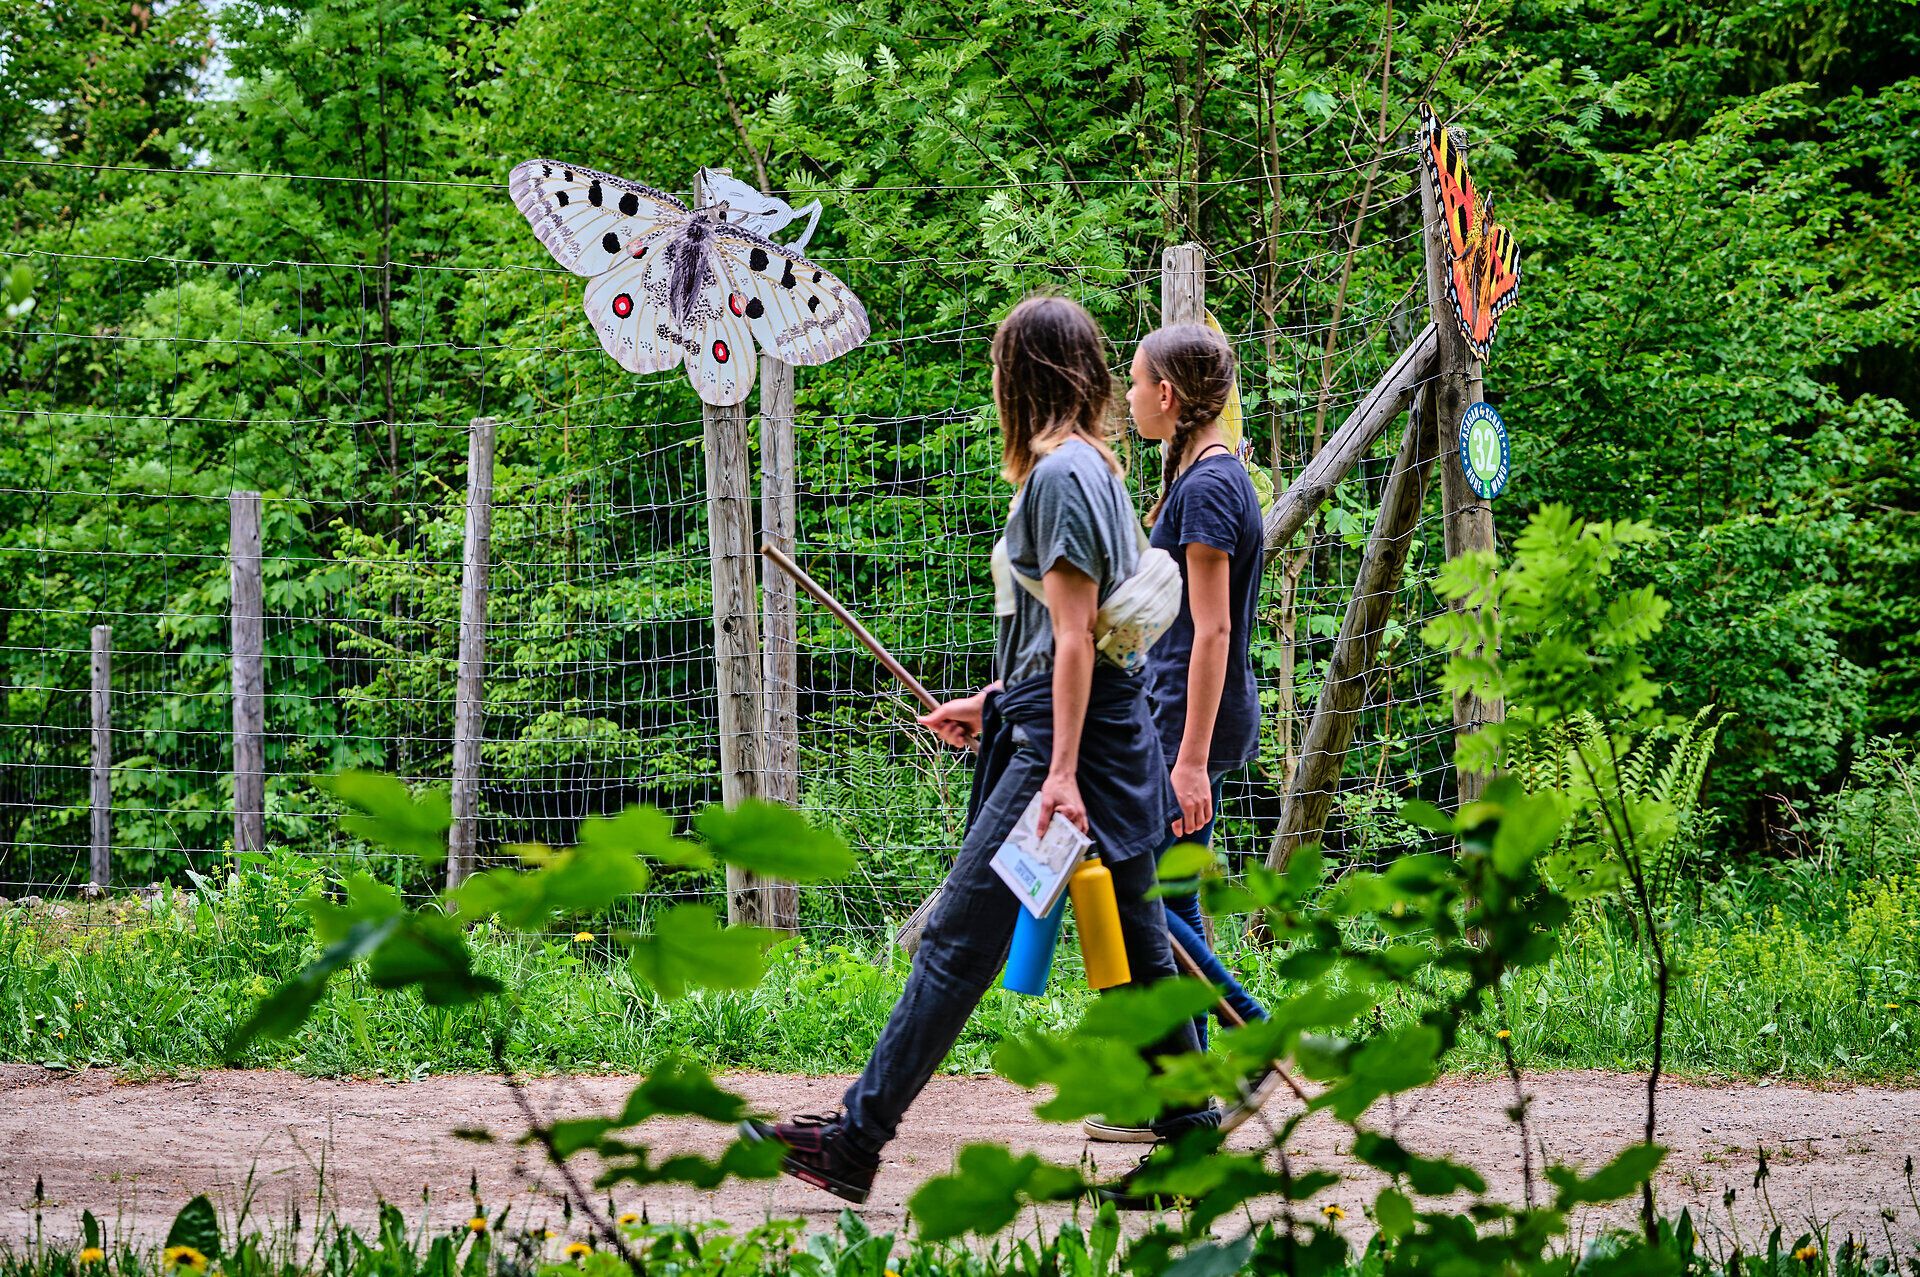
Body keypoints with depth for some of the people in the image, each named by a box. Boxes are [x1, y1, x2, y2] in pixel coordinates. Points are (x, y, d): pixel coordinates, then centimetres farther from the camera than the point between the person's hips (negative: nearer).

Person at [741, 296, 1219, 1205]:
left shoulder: (1062, 472, -12)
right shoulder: (1091, 466, 17)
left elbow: (1075, 636, -17)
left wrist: (1061, 772, -21)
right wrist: (991, 703, 33)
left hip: (1070, 735, -10)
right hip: (1105, 730, 10)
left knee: (959, 938, -8)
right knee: (1135, 944, 10)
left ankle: (855, 1140, -7)